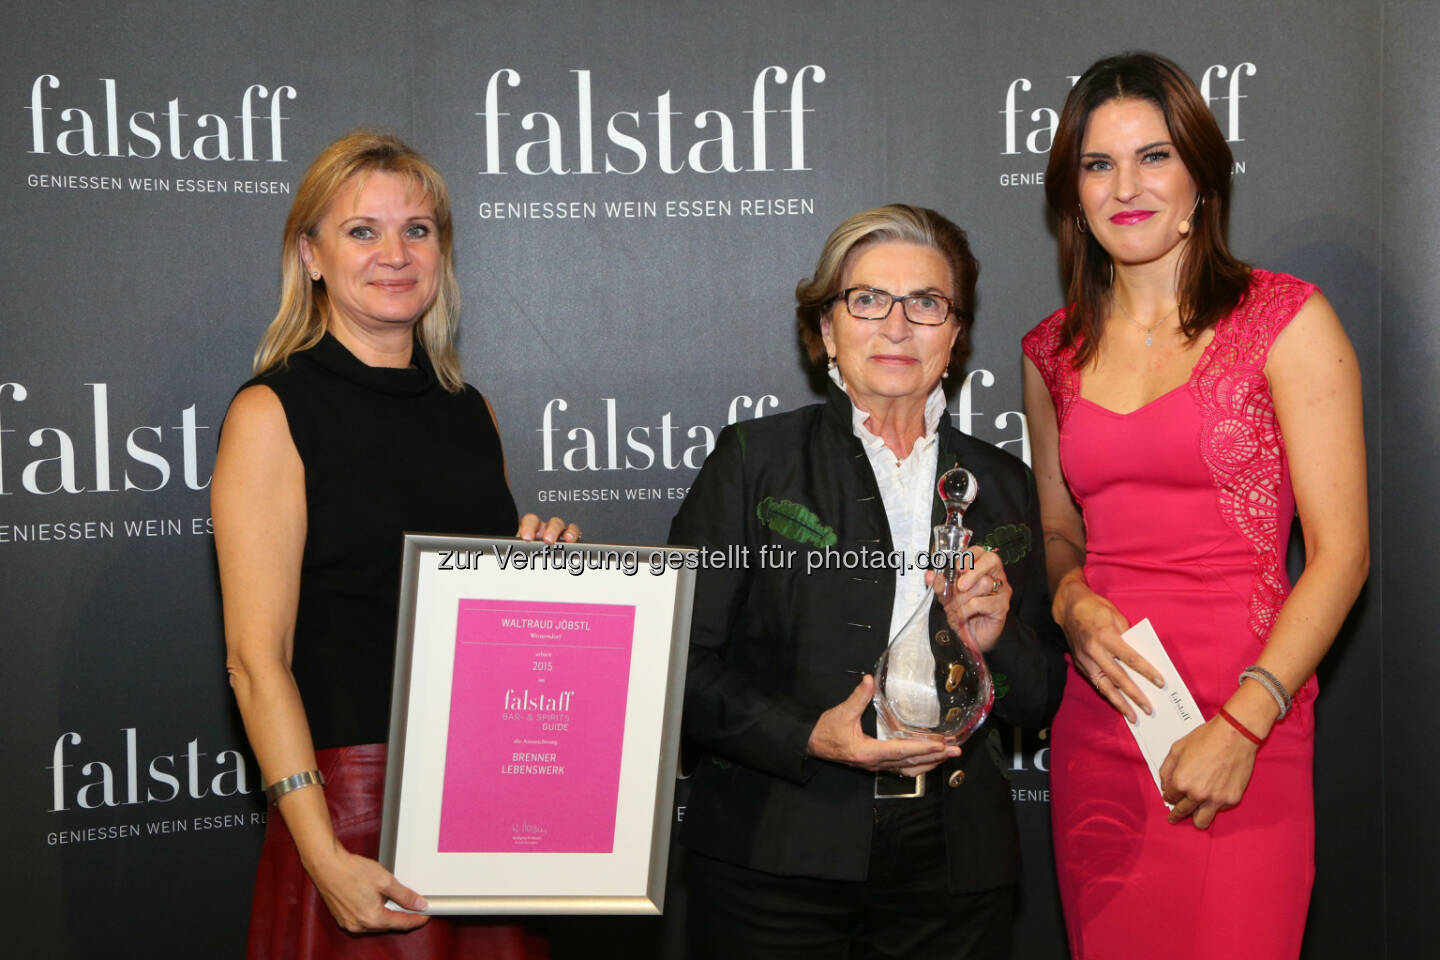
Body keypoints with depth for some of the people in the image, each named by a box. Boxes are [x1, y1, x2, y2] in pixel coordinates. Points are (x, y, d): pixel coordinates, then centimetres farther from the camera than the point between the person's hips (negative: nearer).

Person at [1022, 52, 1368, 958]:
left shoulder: (1284, 320, -3)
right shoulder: (1054, 353, 10)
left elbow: (1340, 550, -7)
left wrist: (1242, 723, -15)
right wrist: (1075, 604, -2)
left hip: (1243, 725, -4)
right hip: (1098, 719, 4)